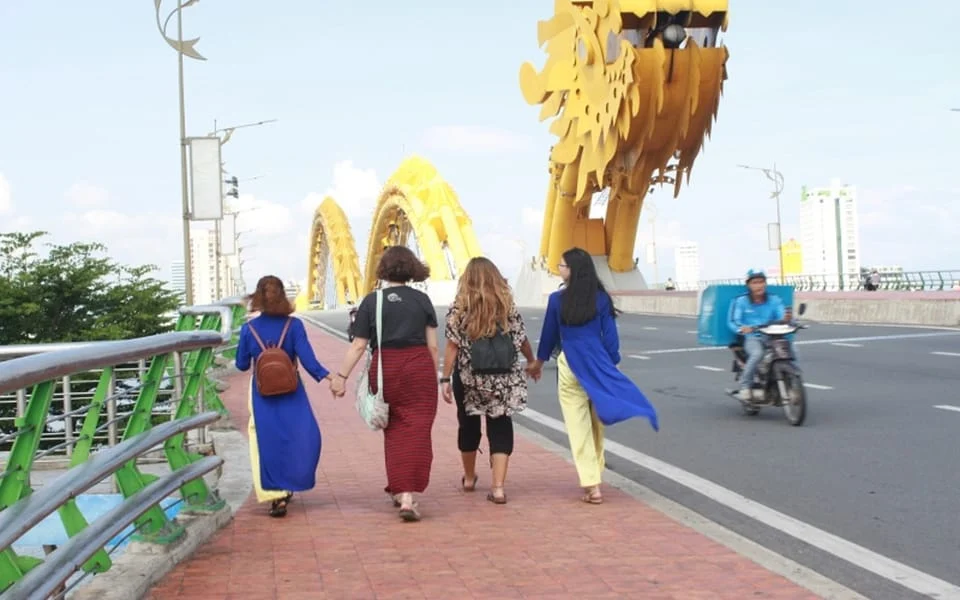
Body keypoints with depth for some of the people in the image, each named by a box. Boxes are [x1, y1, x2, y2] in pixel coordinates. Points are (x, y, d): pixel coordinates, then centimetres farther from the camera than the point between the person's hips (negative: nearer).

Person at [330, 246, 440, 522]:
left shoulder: (371, 301, 1)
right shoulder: (422, 300, 2)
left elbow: (358, 346, -3)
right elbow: (432, 346, 2)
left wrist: (342, 375, 3)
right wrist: (435, 376, 14)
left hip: (385, 370, 1)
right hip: (419, 367, -1)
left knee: (394, 431, 15)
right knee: (417, 431, -2)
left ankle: (398, 491, 23)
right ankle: (409, 496, -13)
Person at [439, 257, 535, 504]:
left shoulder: (459, 307, -7)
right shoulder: (507, 305, -2)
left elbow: (452, 345, -10)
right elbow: (521, 340, 4)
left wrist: (445, 378, -6)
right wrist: (532, 361, 22)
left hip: (468, 378, 0)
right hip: (502, 380, 0)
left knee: (468, 425, 18)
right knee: (500, 428, 4)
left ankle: (469, 478, 35)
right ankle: (498, 487, -6)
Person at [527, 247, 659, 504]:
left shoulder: (557, 299, -5)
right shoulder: (601, 298, -1)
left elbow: (549, 334, 7)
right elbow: (610, 336, 0)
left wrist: (538, 363, 23)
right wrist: (612, 366, 10)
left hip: (570, 367, -2)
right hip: (598, 365, 2)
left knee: (579, 427, 1)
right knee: (596, 424, 16)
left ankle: (592, 486, -4)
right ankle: (595, 477, 26)